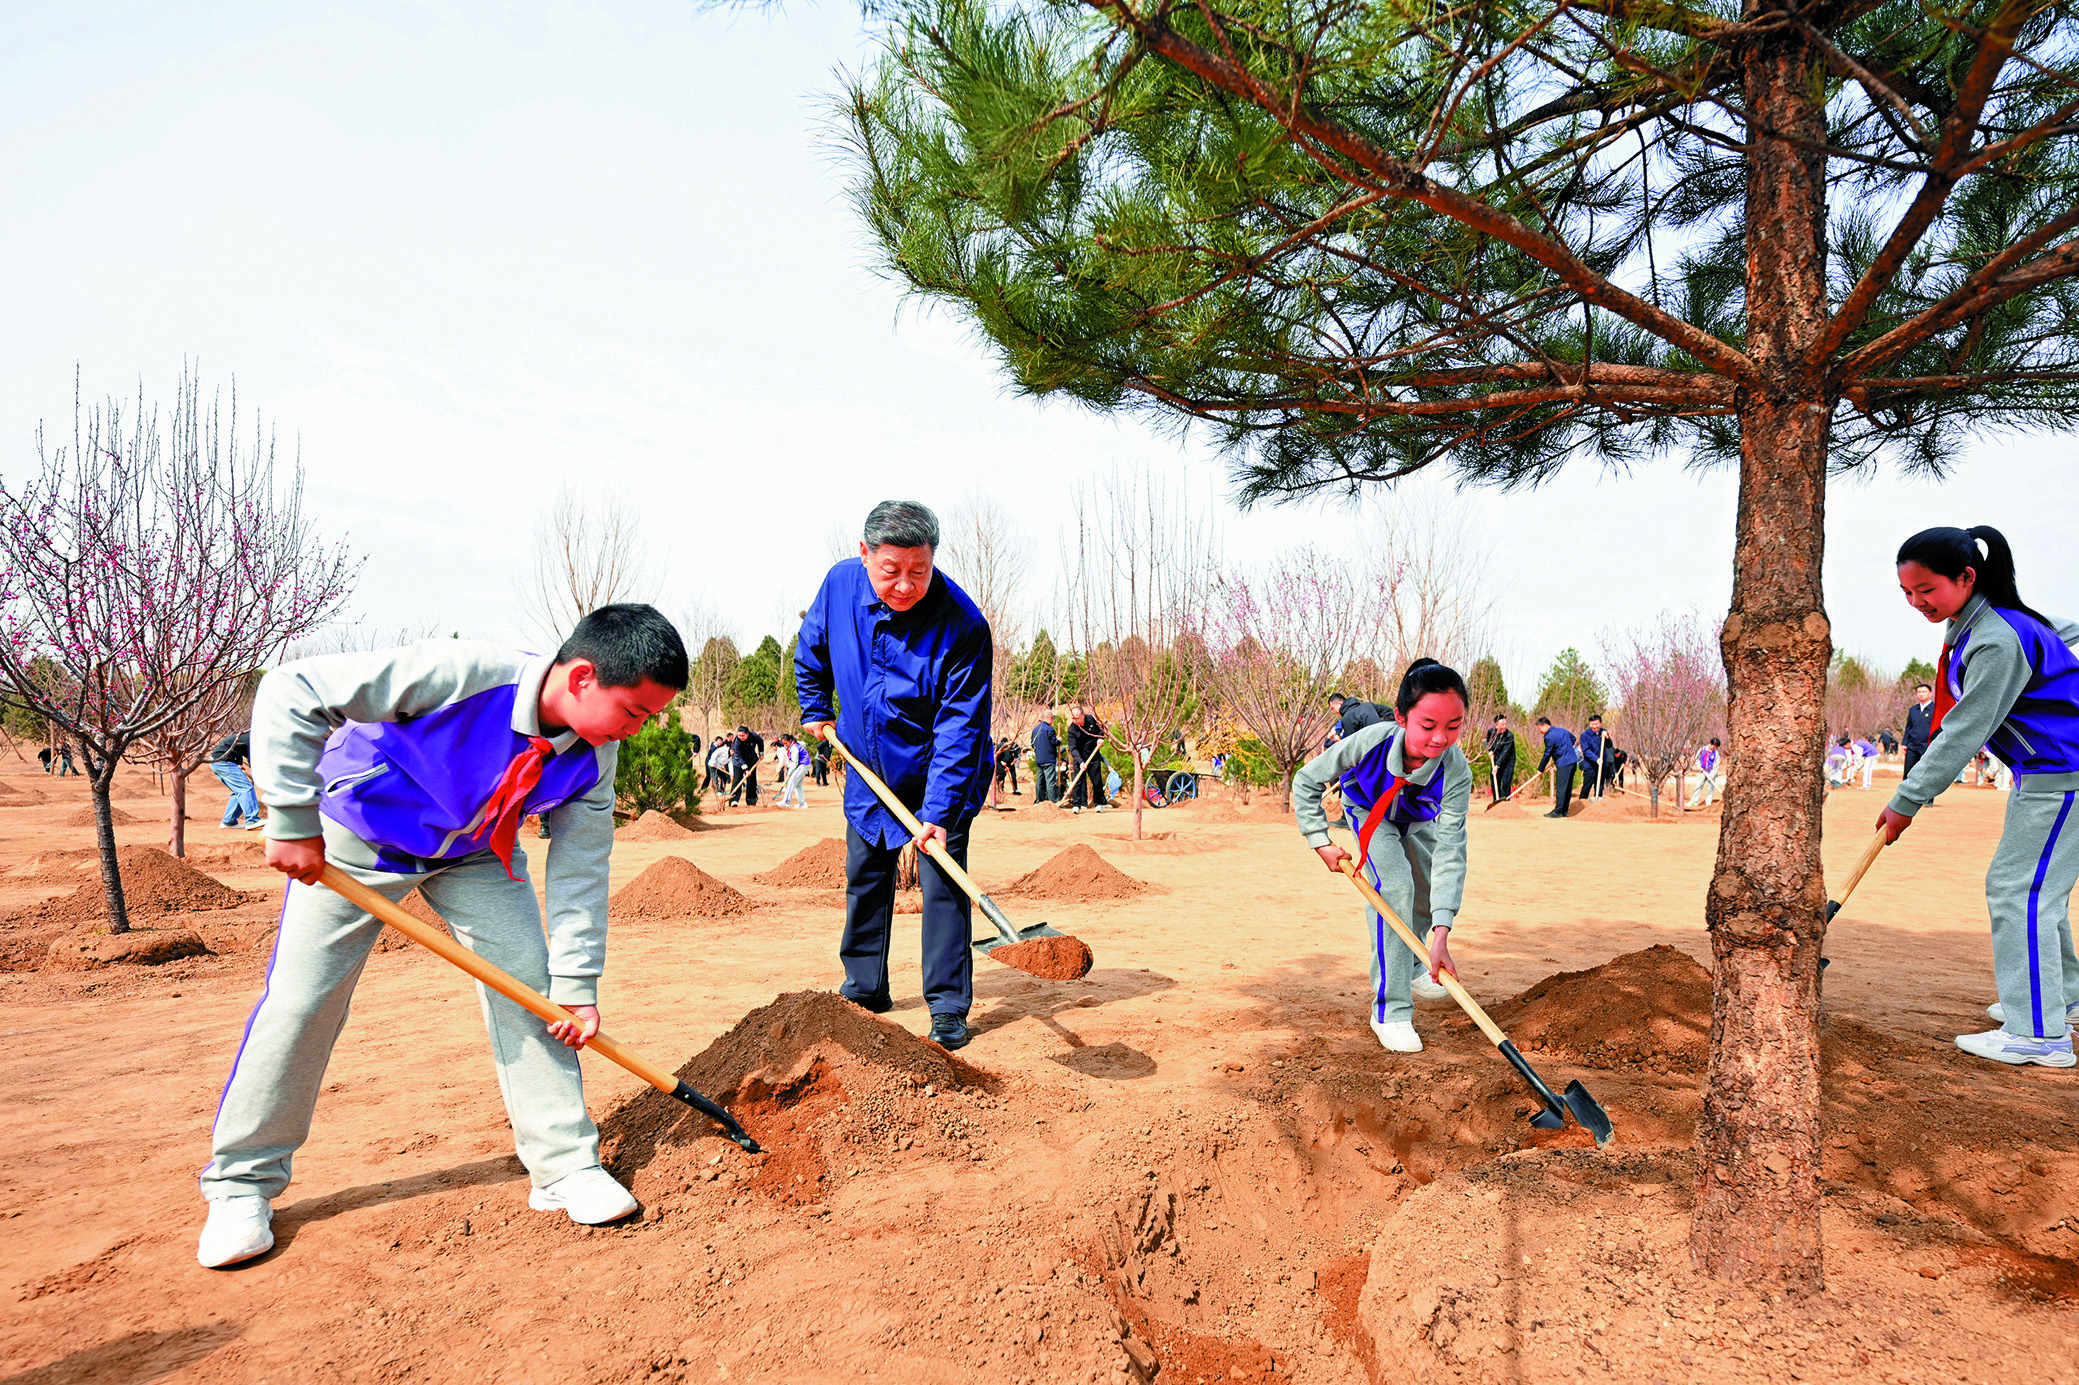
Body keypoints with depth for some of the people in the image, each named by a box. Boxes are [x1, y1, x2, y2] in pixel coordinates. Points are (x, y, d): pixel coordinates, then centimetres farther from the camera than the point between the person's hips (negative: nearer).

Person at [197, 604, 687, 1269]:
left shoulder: (594, 757, -21)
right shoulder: (464, 674, -40)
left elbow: (581, 869, -11)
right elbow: (291, 693, -35)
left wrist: (578, 985, -13)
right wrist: (293, 822, -32)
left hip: (477, 853, 4)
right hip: (356, 837, -4)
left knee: (530, 985, -6)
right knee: (300, 999, -3)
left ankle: (565, 1165, 6)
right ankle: (241, 1182, 17)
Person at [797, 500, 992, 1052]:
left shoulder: (961, 624, -28)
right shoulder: (840, 584, -15)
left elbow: (960, 727, -27)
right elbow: (811, 651, 9)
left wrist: (939, 813, -31)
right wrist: (816, 710, 14)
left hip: (939, 778, -4)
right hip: (870, 773, 5)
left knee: (942, 881, -8)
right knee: (864, 878, 13)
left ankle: (948, 1007, 5)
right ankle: (864, 991, 31)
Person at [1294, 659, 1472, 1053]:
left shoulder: (1456, 772, -39)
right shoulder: (1370, 742, -42)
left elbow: (1450, 852, -42)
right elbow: (1305, 782, -23)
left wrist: (1441, 934, -48)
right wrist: (1321, 842, -27)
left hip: (1418, 821, 3)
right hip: (1369, 812, -3)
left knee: (1433, 893, 11)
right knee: (1394, 885, -23)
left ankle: (1410, 966, 44)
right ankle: (1390, 1011, -19)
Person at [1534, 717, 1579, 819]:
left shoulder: (1549, 737, -13)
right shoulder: (1562, 730, 13)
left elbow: (1547, 755, -9)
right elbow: (1573, 738, 31)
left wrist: (1540, 769, 0)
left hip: (1563, 764, -9)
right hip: (1573, 761, 9)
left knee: (1560, 788, -6)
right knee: (1568, 788, 11)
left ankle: (1558, 811, -6)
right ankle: (1564, 811, 15)